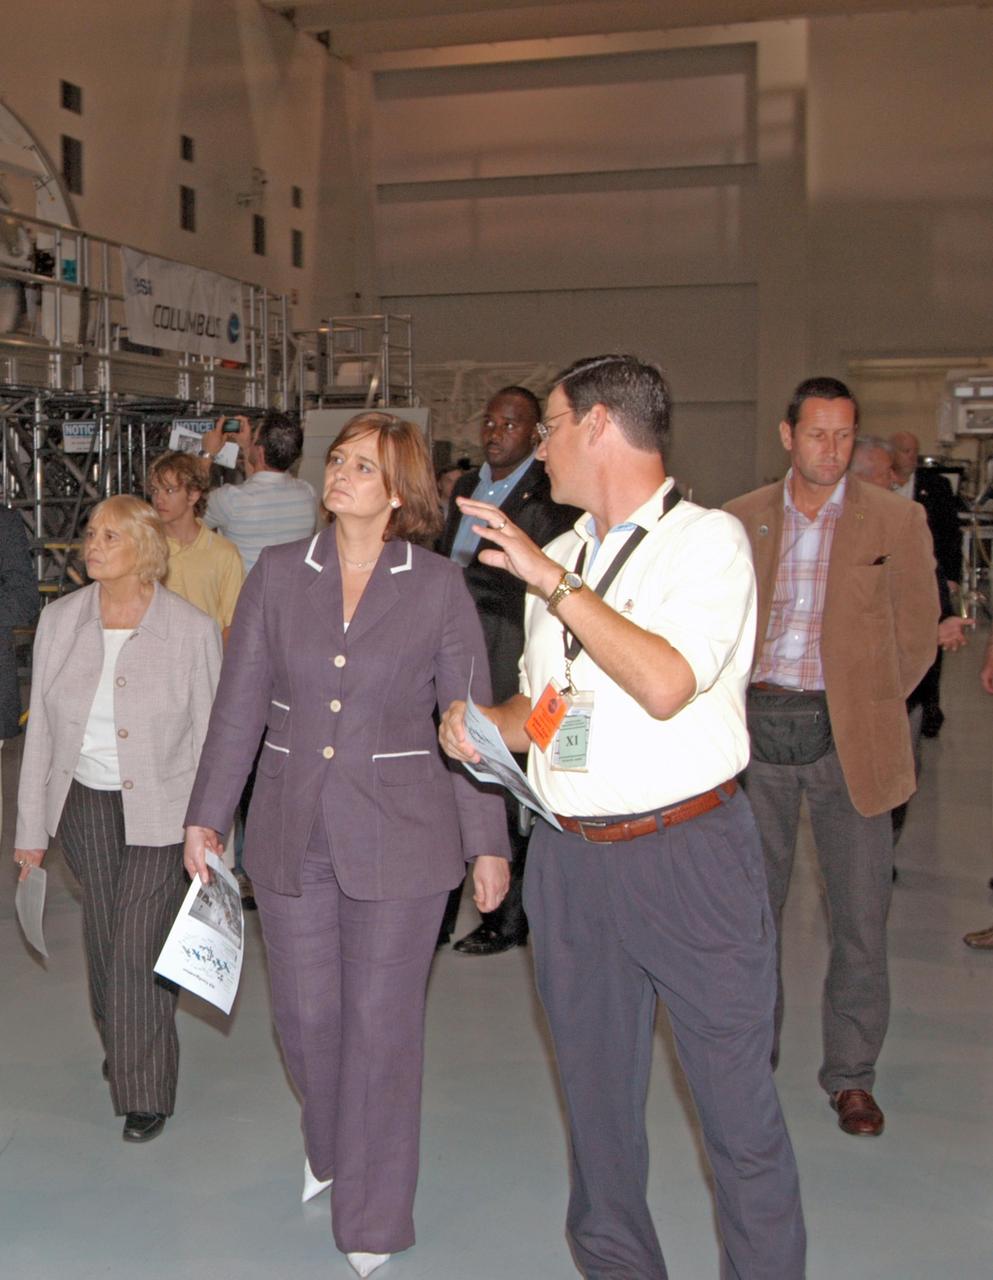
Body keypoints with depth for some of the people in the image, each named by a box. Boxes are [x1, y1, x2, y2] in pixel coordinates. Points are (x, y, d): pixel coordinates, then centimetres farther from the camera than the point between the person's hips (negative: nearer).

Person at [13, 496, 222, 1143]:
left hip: (160, 809, -4)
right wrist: (31, 827, 4)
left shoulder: (192, 629, -12)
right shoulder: (60, 620, -2)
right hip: (84, 803, 4)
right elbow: (41, 730, 3)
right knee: (103, 936, 15)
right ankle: (119, 1046, 42)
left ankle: (147, 1092, 13)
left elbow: (210, 736, -7)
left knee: (141, 945, -4)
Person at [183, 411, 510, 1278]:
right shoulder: (278, 574, 2)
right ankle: (328, 1144, 44)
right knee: (305, 1014, 13)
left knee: (382, 1024, 5)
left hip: (399, 838, -2)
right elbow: (240, 705, 6)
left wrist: (487, 842, -4)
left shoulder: (439, 586, -4)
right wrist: (208, 816, 5)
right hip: (292, 833, 3)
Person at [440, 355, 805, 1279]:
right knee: (595, 1092, 16)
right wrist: (482, 722, 2)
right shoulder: (555, 554, 14)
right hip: (570, 856, 6)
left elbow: (666, 684, -22)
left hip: (687, 855, -6)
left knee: (736, 1098, 1)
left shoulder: (708, 540, -7)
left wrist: (554, 581, -21)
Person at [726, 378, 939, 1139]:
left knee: (860, 913, 4)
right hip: (758, 728, 2)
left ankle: (851, 1076, 20)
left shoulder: (896, 521, 0)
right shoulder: (742, 520, 5)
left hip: (848, 738, -1)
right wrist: (741, 701, 2)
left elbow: (916, 637, 4)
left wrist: (864, 707, 3)